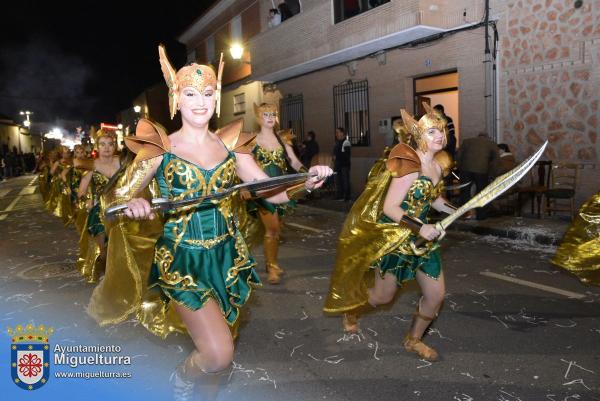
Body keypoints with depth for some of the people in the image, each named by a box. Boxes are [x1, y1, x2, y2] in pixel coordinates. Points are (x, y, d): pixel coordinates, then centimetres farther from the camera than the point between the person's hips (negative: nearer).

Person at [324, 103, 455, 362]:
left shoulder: (439, 165, 4)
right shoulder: (410, 166, -21)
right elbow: (390, 208, -24)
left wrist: (459, 211, 8)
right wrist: (420, 227, -31)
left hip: (421, 238, 7)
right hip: (394, 239, -7)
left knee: (436, 295, 7)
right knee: (384, 296, 8)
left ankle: (413, 340, 31)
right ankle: (351, 312, 41)